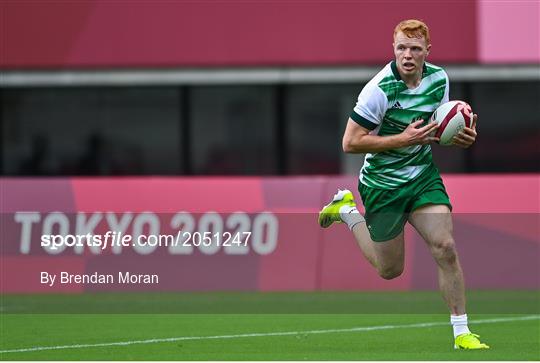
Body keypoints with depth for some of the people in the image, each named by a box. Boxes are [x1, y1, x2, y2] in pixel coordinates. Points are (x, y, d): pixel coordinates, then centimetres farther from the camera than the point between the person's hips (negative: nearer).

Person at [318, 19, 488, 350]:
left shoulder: (439, 78, -3)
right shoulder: (380, 89, -23)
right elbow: (350, 143, -21)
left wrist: (462, 135, -8)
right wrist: (404, 139, -26)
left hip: (424, 174, 4)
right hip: (383, 183, -4)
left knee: (445, 248, -11)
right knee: (390, 270, 8)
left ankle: (462, 332, -3)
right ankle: (346, 211, 32)